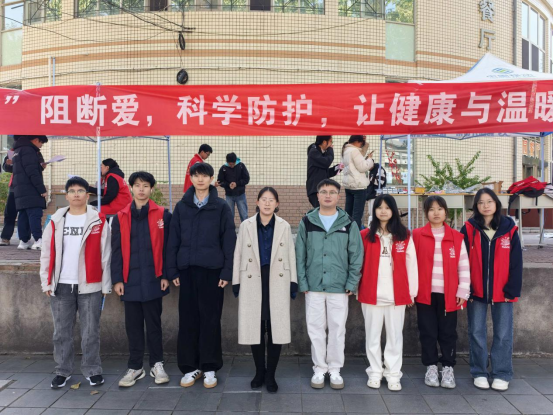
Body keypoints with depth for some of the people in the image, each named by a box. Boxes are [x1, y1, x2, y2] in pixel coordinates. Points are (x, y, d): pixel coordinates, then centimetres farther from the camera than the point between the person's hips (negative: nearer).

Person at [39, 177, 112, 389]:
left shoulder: (98, 221, -1)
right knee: (61, 332, 11)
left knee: (90, 332, 5)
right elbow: (47, 254, 9)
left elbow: (105, 256, -1)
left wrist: (106, 285, -3)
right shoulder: (55, 221, 7)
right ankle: (63, 371, 25)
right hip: (61, 286, 3)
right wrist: (46, 282, 3)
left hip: (90, 286, -2)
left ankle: (92, 370, 19)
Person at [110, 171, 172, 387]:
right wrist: (117, 279, -1)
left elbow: (166, 247, -1)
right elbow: (116, 250, 4)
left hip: (153, 279, -2)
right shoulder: (120, 217, 5)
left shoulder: (162, 215, -1)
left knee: (153, 324, 9)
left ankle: (157, 364, 23)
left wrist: (165, 275, -5)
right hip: (130, 280, 2)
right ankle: (135, 367, 23)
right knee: (133, 325, 11)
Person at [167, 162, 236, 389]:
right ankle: (190, 367, 19)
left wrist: (227, 271, -7)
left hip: (212, 269, -2)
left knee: (211, 318, 4)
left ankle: (209, 367, 17)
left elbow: (229, 240, -1)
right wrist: (172, 270, 2)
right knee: (188, 318, 6)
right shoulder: (181, 206, 7)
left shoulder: (221, 207, 1)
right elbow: (173, 240, 7)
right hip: (187, 269, 2)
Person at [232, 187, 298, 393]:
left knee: (276, 329, 0)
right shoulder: (246, 226, 4)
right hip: (252, 284, 0)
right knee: (255, 328, 5)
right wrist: (236, 282, 1)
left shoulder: (284, 227, 5)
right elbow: (238, 255, 5)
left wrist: (293, 283, 2)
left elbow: (291, 256, 6)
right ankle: (259, 372, 23)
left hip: (277, 284, 0)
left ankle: (270, 375, 15)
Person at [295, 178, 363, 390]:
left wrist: (352, 283, -4)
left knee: (337, 329, 8)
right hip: (313, 286, 1)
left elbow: (356, 256, 2)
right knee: (316, 329, 8)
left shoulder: (349, 224, 2)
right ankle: (319, 368, 23)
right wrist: (303, 283, -3)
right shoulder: (307, 222, 3)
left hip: (339, 287, 0)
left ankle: (335, 369, 24)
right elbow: (300, 255, 3)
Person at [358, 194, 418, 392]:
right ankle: (375, 373, 22)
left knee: (395, 336, 9)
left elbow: (411, 265, 3)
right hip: (371, 294, 0)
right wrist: (355, 287, 0)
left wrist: (411, 291, 2)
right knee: (373, 335, 10)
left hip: (397, 294, 0)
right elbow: (358, 263, 3)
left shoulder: (404, 236, 3)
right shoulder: (365, 236, 1)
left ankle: (393, 375, 20)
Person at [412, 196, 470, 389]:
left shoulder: (456, 237, 3)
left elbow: (464, 267, 4)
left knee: (448, 333, 9)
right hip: (424, 293, 0)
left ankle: (448, 368, 23)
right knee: (428, 332, 8)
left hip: (448, 294, 1)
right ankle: (431, 367, 21)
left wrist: (463, 291, -1)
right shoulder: (417, 235, 0)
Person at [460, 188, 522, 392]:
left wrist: (512, 289, -6)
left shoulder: (509, 228, 0)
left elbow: (516, 262, 0)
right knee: (476, 333, 8)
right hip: (476, 291, 0)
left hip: (502, 292, 0)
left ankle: (501, 375, 20)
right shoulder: (469, 229, -2)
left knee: (503, 334, 7)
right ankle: (479, 373, 21)